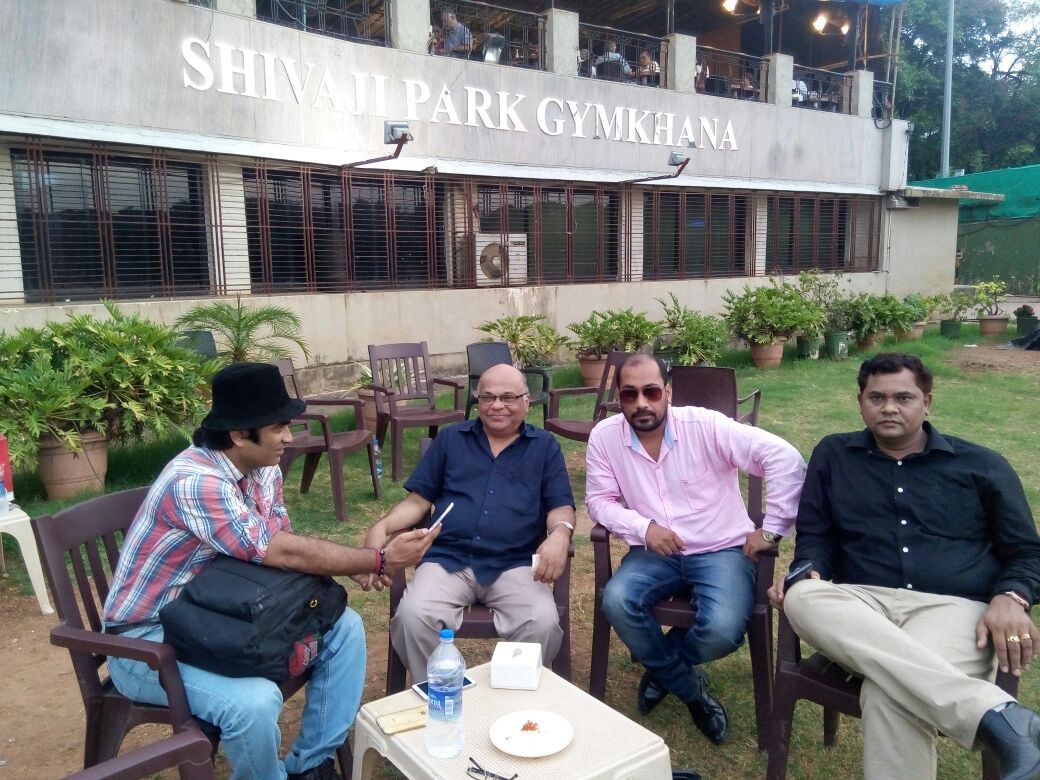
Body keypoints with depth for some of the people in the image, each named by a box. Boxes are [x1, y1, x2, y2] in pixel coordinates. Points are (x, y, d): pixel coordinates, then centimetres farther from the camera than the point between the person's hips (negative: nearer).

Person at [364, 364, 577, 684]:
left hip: (514, 565, -1)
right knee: (412, 617, -27)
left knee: (544, 623, -28)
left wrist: (560, 533, -18)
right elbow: (418, 500, 13)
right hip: (447, 559, 1)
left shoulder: (545, 447, 14)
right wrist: (382, 526, -7)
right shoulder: (449, 439, 16)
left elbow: (560, 507, 6)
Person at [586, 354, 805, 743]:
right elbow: (599, 500, -1)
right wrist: (643, 528, -18)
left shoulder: (705, 425, -15)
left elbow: (786, 459, -18)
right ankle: (691, 689, 1)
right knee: (616, 602, -27)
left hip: (721, 550, -2)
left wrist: (771, 529, -16)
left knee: (723, 630, -29)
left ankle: (663, 666, 10)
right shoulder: (605, 436, -6)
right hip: (655, 553, 3)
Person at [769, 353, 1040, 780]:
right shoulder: (833, 455, 17)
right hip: (864, 603, 3)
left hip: (953, 606, -2)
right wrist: (808, 572, -6)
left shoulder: (981, 465, 14)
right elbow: (814, 535, 18)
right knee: (802, 597, -37)